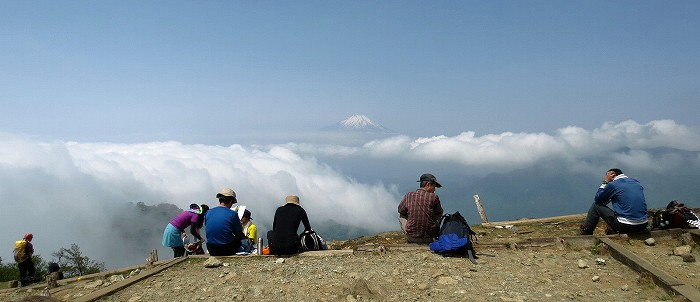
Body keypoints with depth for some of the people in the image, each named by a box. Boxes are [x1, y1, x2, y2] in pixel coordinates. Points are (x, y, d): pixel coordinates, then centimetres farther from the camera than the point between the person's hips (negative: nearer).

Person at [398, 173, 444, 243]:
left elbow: (400, 210, 11)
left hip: (411, 238, 0)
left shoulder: (408, 196, -5)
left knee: (401, 216, 29)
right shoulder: (434, 197, -11)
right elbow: (439, 214, 5)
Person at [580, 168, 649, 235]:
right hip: (643, 226, 6)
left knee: (596, 205, 11)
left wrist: (605, 182, 12)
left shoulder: (613, 184, -4)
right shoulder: (637, 183, 14)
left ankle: (585, 233, 18)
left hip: (624, 227, -6)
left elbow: (597, 199, 9)